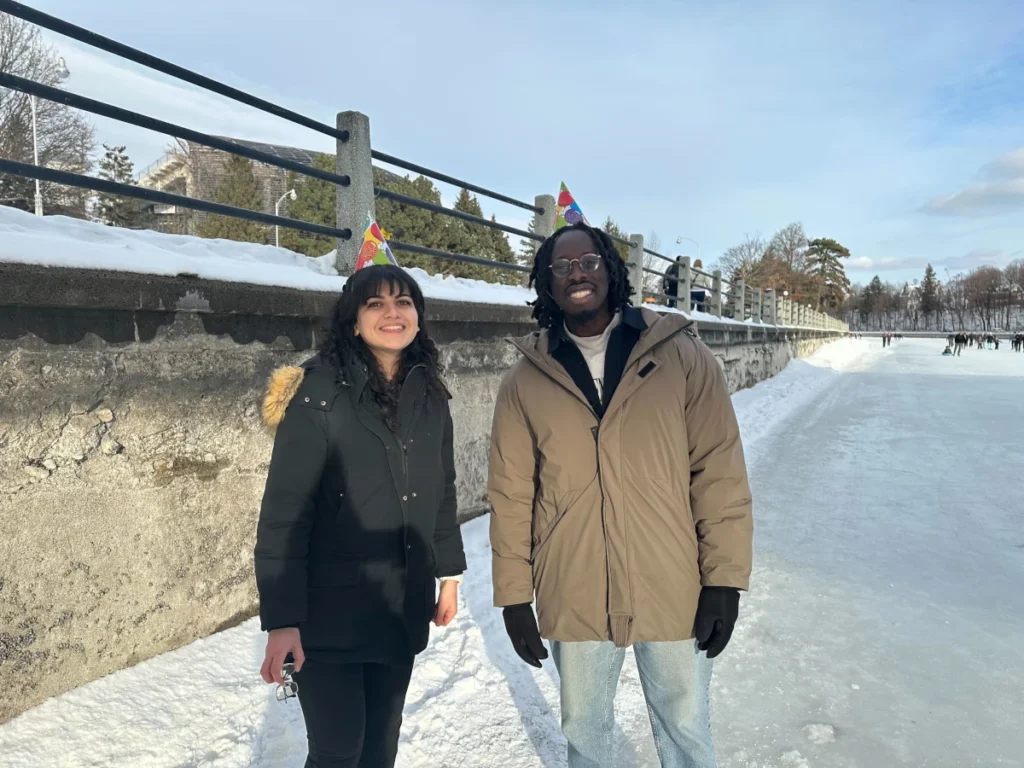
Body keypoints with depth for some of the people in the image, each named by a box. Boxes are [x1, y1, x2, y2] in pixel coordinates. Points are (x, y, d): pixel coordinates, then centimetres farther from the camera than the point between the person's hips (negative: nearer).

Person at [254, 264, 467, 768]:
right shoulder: (318, 394, -15)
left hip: (402, 607, 5)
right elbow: (284, 513, -17)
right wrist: (281, 618, -18)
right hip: (329, 609, -5)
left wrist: (449, 573, 13)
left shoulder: (429, 396, 3)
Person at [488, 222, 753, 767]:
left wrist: (724, 579, -7)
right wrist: (513, 595, 1)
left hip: (675, 593, -1)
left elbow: (720, 473, -6)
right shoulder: (525, 381, -3)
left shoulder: (684, 358, -7)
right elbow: (510, 495, 0)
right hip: (572, 599, 2)